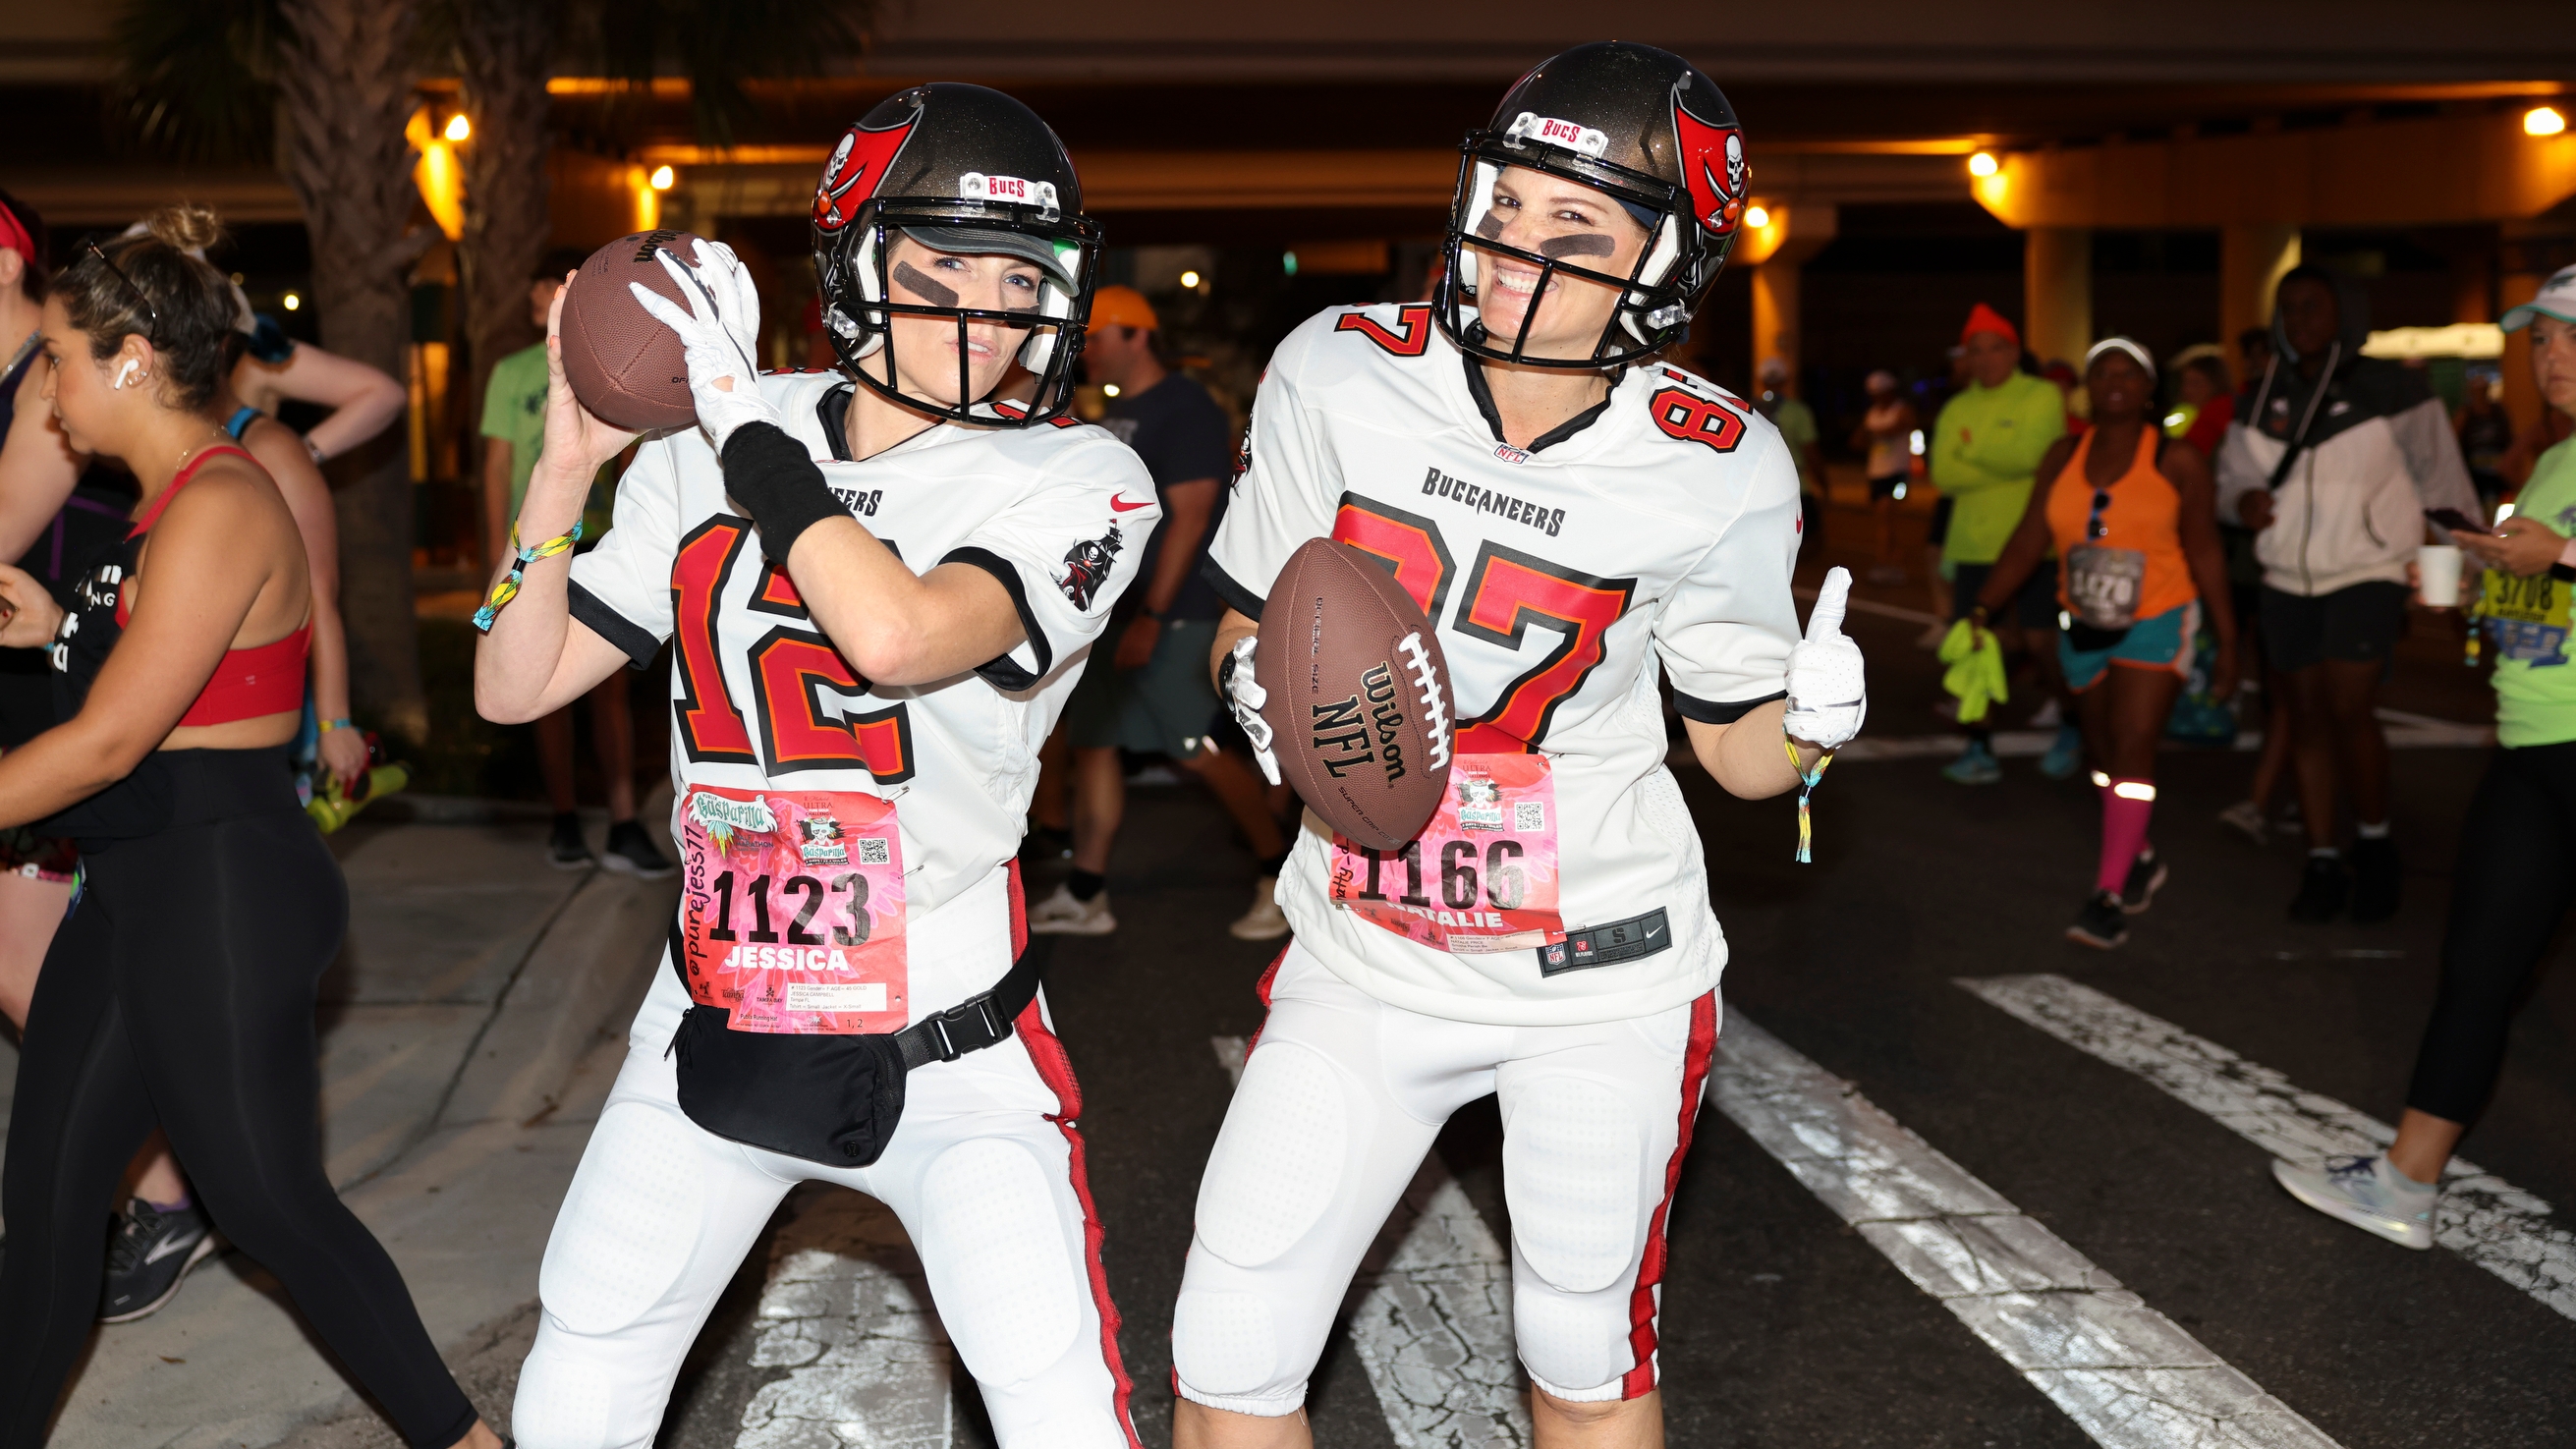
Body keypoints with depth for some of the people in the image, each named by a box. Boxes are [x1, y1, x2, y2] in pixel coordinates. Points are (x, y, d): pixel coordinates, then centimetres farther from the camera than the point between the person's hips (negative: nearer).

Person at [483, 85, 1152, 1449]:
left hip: (949, 1060, -3)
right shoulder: (708, 452, -1)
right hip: (718, 1028, 4)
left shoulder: (1076, 482, -13)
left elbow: (898, 635, -33)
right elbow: (513, 686, 3)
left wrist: (745, 416, -23)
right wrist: (564, 469, -9)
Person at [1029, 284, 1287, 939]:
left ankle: (1280, 878, 5)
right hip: (1108, 609, 9)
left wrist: (1151, 617, -22)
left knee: (1199, 752, -9)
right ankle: (1085, 896, 14)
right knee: (1092, 743, 8)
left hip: (1172, 616, -9)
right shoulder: (1116, 414, 17)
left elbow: (1189, 518, -18)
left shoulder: (1186, 409, -11)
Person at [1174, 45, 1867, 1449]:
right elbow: (1247, 626, 5)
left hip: (1603, 977, -1)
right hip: (1367, 960, 2)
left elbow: (1738, 750, 1)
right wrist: (1259, 688, -17)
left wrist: (1810, 717, -21)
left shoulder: (1713, 475, -11)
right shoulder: (1340, 373, -9)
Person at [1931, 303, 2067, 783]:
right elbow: (1942, 473, -2)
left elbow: (2029, 453, -18)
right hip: (1974, 546, 4)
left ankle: (2069, 734, 24)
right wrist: (2003, 465, -13)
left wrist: (1972, 452, -5)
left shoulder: (2042, 396, -3)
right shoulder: (1957, 409, 11)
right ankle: (1979, 749, 9)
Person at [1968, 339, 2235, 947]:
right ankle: (2141, 858, 37)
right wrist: (1981, 611, -10)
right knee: (2104, 753, 14)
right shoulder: (2064, 457, 2)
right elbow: (2029, 541, -1)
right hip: (2084, 628, 4)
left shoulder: (2177, 459, -8)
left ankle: (2109, 894, -9)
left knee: (2132, 748, -11)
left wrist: (2227, 641, -7)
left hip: (2157, 624, -4)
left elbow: (2204, 552, -6)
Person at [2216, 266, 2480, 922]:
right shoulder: (2263, 402, 7)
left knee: (2349, 710, -15)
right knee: (2307, 716, 5)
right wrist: (2245, 499, -7)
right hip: (2288, 583, 5)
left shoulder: (2390, 390, -5)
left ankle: (2375, 844, 5)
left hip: (2368, 575, -4)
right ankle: (2322, 861, 12)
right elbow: (2232, 473, 17)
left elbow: (2442, 482, 0)